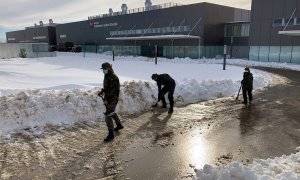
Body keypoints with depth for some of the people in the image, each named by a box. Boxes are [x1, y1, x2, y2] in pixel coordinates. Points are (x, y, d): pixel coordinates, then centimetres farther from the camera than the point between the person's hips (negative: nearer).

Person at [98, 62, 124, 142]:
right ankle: (119, 125, 46)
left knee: (108, 116, -11)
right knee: (112, 112, 25)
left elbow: (112, 90, -24)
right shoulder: (107, 76, 9)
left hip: (112, 99, -10)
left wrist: (106, 99, -25)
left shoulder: (113, 77, -21)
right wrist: (102, 91, 7)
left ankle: (111, 134, -4)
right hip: (108, 98, 10)